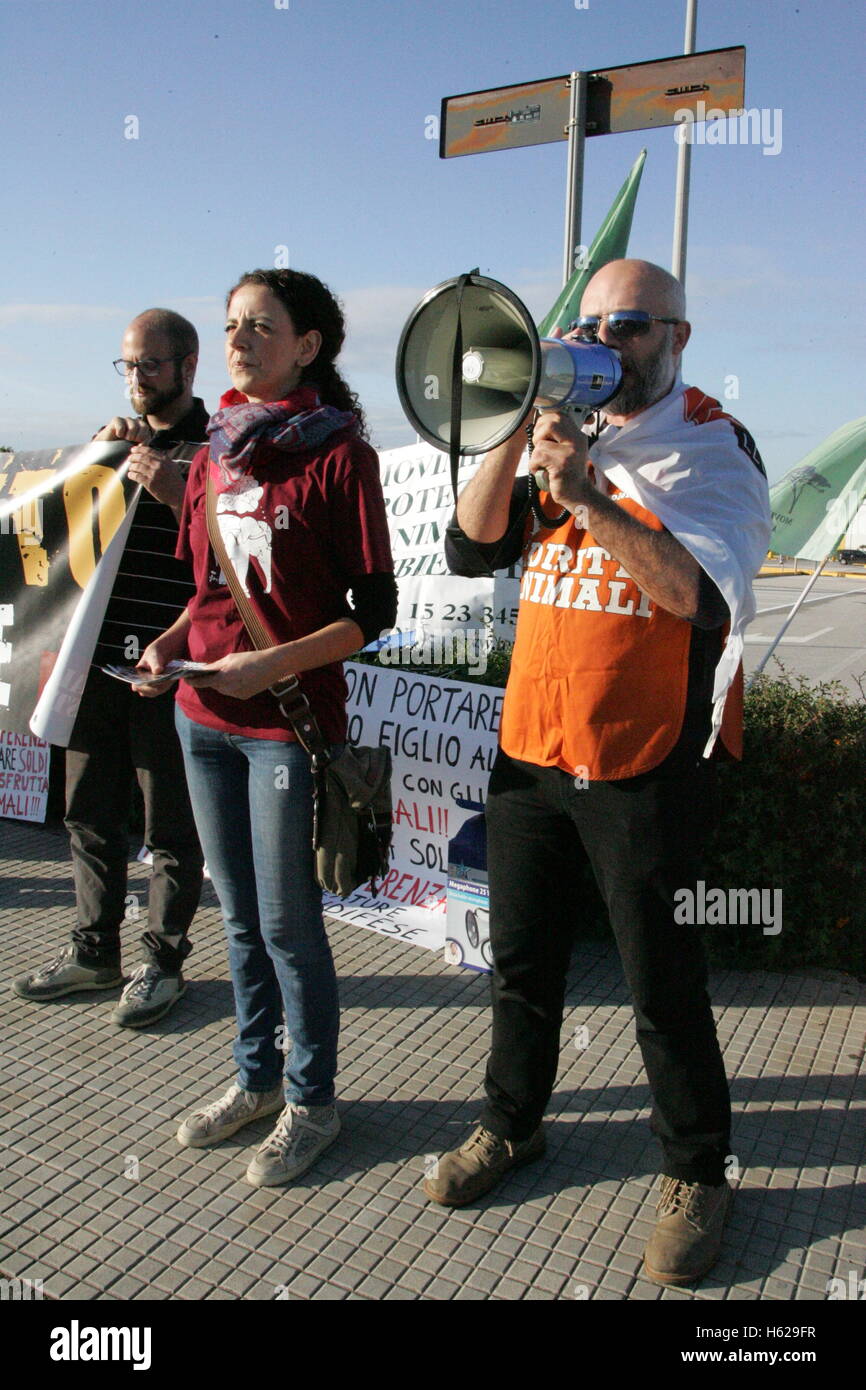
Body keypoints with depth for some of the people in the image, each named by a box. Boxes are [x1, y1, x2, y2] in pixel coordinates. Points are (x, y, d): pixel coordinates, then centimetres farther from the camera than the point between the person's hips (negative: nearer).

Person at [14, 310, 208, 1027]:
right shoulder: (117, 439, 19)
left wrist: (176, 492, -24)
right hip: (95, 660, 7)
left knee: (171, 825, 3)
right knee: (90, 813, 14)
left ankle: (163, 962, 19)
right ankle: (94, 952, 29)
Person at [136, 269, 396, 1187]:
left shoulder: (338, 455, -10)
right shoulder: (216, 449, 10)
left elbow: (375, 611, -11)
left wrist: (273, 665, -21)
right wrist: (173, 642, 1)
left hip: (288, 721, -6)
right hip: (205, 717, 7)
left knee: (288, 925, 4)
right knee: (240, 916, 17)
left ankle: (311, 1103, 24)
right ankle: (255, 1079, 36)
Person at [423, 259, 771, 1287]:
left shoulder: (715, 449, -5)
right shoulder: (563, 438, 12)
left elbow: (703, 596, -21)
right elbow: (470, 550, 0)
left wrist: (593, 499, -28)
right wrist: (516, 427, -10)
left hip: (643, 767, -5)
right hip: (529, 748, 6)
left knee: (662, 986, 5)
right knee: (522, 960, 18)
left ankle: (695, 1173, 26)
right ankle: (510, 1124, 39)